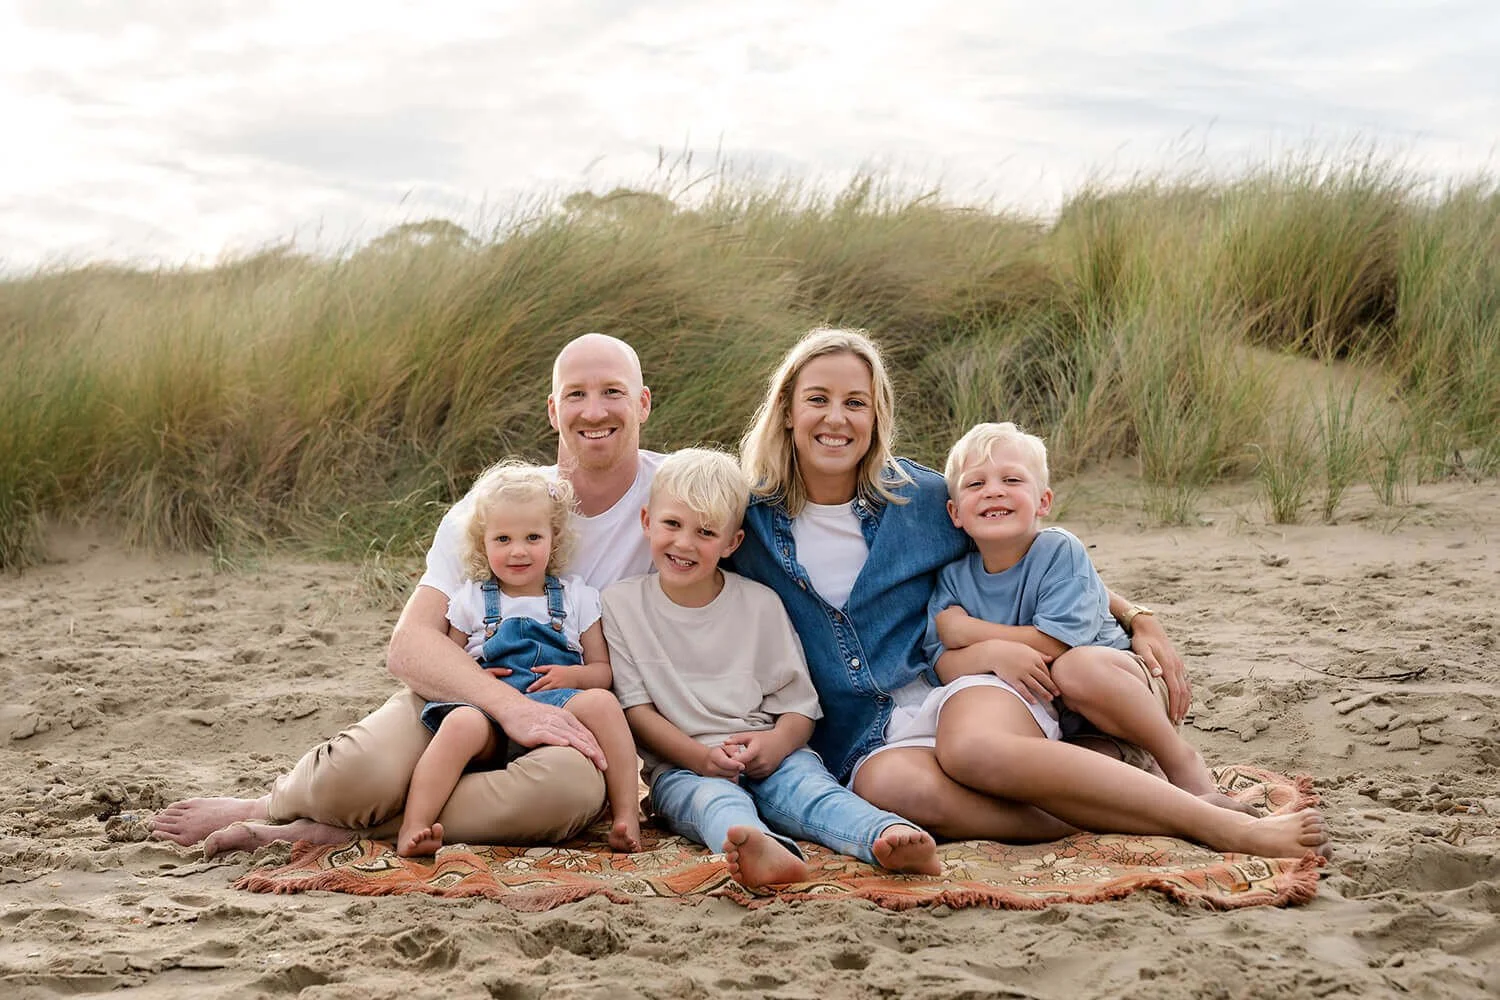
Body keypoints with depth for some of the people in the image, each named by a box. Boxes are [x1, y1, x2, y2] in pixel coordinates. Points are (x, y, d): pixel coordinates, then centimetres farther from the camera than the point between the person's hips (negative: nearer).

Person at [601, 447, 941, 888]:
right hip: (682, 767, -2)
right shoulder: (621, 604, 10)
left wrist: (777, 742, -15)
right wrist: (701, 757, -14)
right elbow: (636, 708, 3)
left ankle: (892, 838, -59)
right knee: (714, 797, -36)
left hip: (769, 757, 2)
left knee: (808, 786, -30)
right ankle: (765, 851, -70)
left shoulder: (760, 604, 11)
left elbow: (799, 702, 9)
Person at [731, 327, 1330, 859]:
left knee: (972, 745, -38)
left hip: (960, 693, 0)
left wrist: (1140, 622, 7)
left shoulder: (918, 497, 6)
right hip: (861, 741, 0)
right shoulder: (752, 522, 4)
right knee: (900, 786, -39)